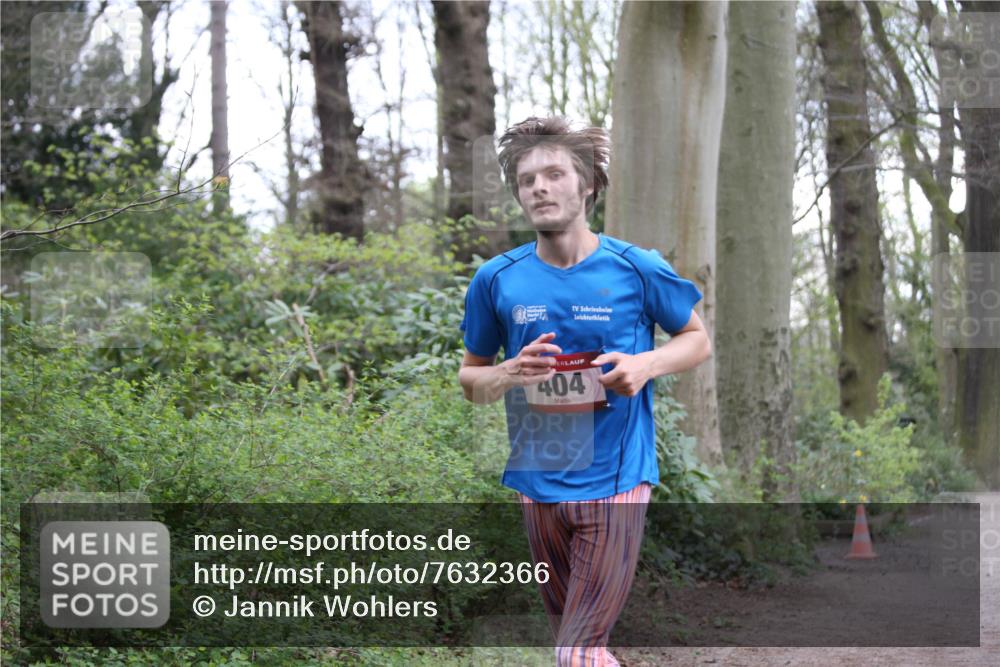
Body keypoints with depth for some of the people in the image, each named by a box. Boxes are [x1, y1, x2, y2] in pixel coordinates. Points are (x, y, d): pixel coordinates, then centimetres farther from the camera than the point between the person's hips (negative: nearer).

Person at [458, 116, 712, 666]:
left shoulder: (637, 269, -5)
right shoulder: (496, 280, 0)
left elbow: (698, 340, 8)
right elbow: (470, 379, 10)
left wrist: (647, 364, -12)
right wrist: (510, 373, -12)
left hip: (615, 481, -3)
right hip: (538, 481, 4)